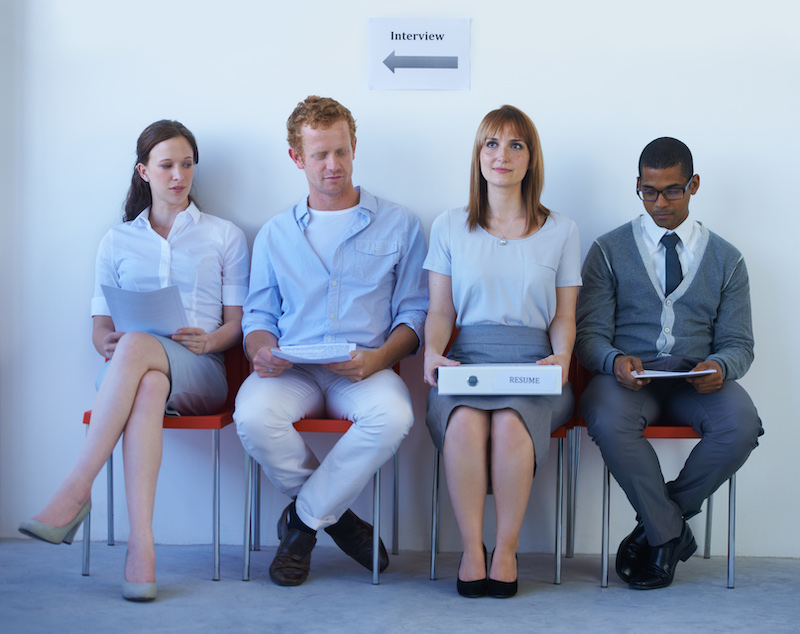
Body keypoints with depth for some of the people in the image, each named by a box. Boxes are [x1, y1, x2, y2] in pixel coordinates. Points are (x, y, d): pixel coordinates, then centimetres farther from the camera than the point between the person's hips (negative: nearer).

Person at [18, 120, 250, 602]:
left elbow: (237, 323, 11)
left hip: (199, 373, -1)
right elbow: (101, 327, 17)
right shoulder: (117, 242, 22)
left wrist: (209, 340, -12)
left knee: (137, 345, -38)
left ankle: (76, 490, -41)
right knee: (149, 387, -40)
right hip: (128, 368, 1)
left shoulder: (224, 236, 18)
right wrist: (106, 342, -8)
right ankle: (141, 543, -49)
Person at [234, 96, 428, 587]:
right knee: (253, 417, -33)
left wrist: (378, 358, -13)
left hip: (364, 372, -1)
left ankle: (304, 520, -13)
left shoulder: (398, 225, 11)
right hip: (292, 370, 2)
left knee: (393, 417, -36)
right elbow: (259, 315, 17)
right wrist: (261, 350, -8)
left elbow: (414, 313, 8)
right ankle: (338, 515, -7)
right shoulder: (275, 234, 19)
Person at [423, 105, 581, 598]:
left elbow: (564, 316, 13)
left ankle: (506, 551, -17)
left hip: (533, 363, 0)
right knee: (464, 422, -34)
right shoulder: (449, 227, 15)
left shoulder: (561, 231, 14)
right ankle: (472, 551, -19)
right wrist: (432, 353, -7)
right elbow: (440, 311, 13)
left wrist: (562, 358, -8)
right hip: (467, 358, 1)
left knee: (511, 423, -34)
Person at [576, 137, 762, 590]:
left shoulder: (726, 259, 15)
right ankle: (669, 531, -15)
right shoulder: (609, 251, 11)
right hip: (629, 376, -1)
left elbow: (739, 344, 10)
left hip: (696, 380, 1)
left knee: (741, 424, -32)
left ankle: (655, 532, -11)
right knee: (608, 420, -37)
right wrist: (615, 361, -21)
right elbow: (590, 333, 4)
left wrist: (719, 367, -16)